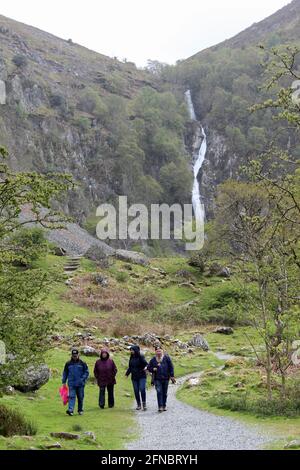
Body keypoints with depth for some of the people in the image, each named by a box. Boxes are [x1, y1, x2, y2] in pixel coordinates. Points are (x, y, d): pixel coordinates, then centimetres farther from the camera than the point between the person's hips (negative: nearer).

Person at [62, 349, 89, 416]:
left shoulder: (82, 363, 3)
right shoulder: (68, 364, 7)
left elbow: (86, 372, 4)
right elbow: (65, 373, 14)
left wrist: (83, 379, -9)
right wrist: (64, 382, 10)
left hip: (80, 384, 0)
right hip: (71, 384, 0)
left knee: (80, 397, 8)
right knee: (71, 397, -11)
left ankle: (80, 410, 20)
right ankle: (70, 410, -19)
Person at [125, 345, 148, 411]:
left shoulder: (141, 357, -7)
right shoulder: (131, 358, 10)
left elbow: (146, 363, -16)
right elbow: (130, 367, 19)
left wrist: (146, 367, -37)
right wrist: (127, 374, 10)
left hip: (142, 376, -5)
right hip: (134, 377, 5)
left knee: (142, 389, -18)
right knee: (136, 391, 3)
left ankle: (144, 403, -8)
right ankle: (138, 405, 12)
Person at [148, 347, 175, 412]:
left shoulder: (166, 358, 1)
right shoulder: (153, 360, 4)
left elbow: (171, 367, 1)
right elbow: (149, 368, 13)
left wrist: (172, 376, -3)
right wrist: (153, 369, -8)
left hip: (165, 378, 0)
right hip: (157, 379, 0)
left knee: (165, 393, 8)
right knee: (159, 392, -12)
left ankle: (164, 406, 20)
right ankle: (160, 407, -15)